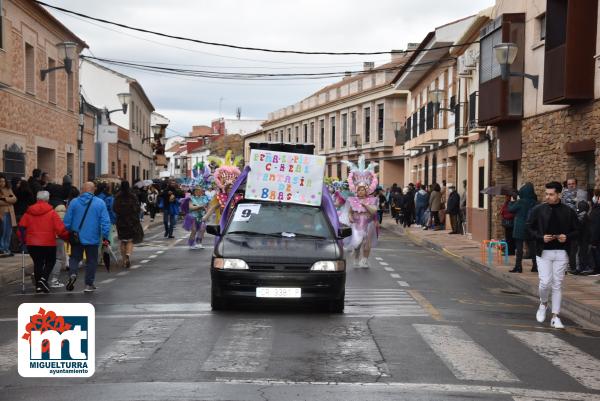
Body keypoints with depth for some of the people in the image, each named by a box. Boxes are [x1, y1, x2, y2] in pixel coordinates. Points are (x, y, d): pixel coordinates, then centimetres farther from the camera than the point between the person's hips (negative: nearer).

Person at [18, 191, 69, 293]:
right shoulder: (51, 212, -8)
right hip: (48, 243, -3)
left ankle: (38, 285, 13)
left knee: (37, 263, 14)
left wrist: (23, 239, 14)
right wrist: (67, 237, 1)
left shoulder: (29, 212, 3)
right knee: (50, 261, 13)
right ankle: (43, 278, -9)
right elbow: (60, 228, -13)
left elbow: (22, 226, 2)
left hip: (32, 243, 3)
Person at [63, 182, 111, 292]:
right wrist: (105, 236, -1)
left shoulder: (74, 202, -2)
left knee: (74, 257, 14)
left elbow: (67, 220, 2)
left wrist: (67, 233, 15)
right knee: (91, 261, 10)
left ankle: (72, 273, -13)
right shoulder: (100, 203, -5)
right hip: (93, 238, -1)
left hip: (76, 237, 1)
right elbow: (105, 222, -7)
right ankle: (89, 284, 11)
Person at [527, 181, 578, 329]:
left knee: (557, 285, 4)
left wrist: (567, 237, -12)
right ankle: (543, 303, 24)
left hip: (561, 252, 1)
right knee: (545, 282, -8)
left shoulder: (569, 212, 3)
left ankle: (555, 317, 11)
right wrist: (541, 237, -12)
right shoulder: (538, 210, 0)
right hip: (543, 251, -1)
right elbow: (529, 228, 5)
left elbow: (576, 232, 8)